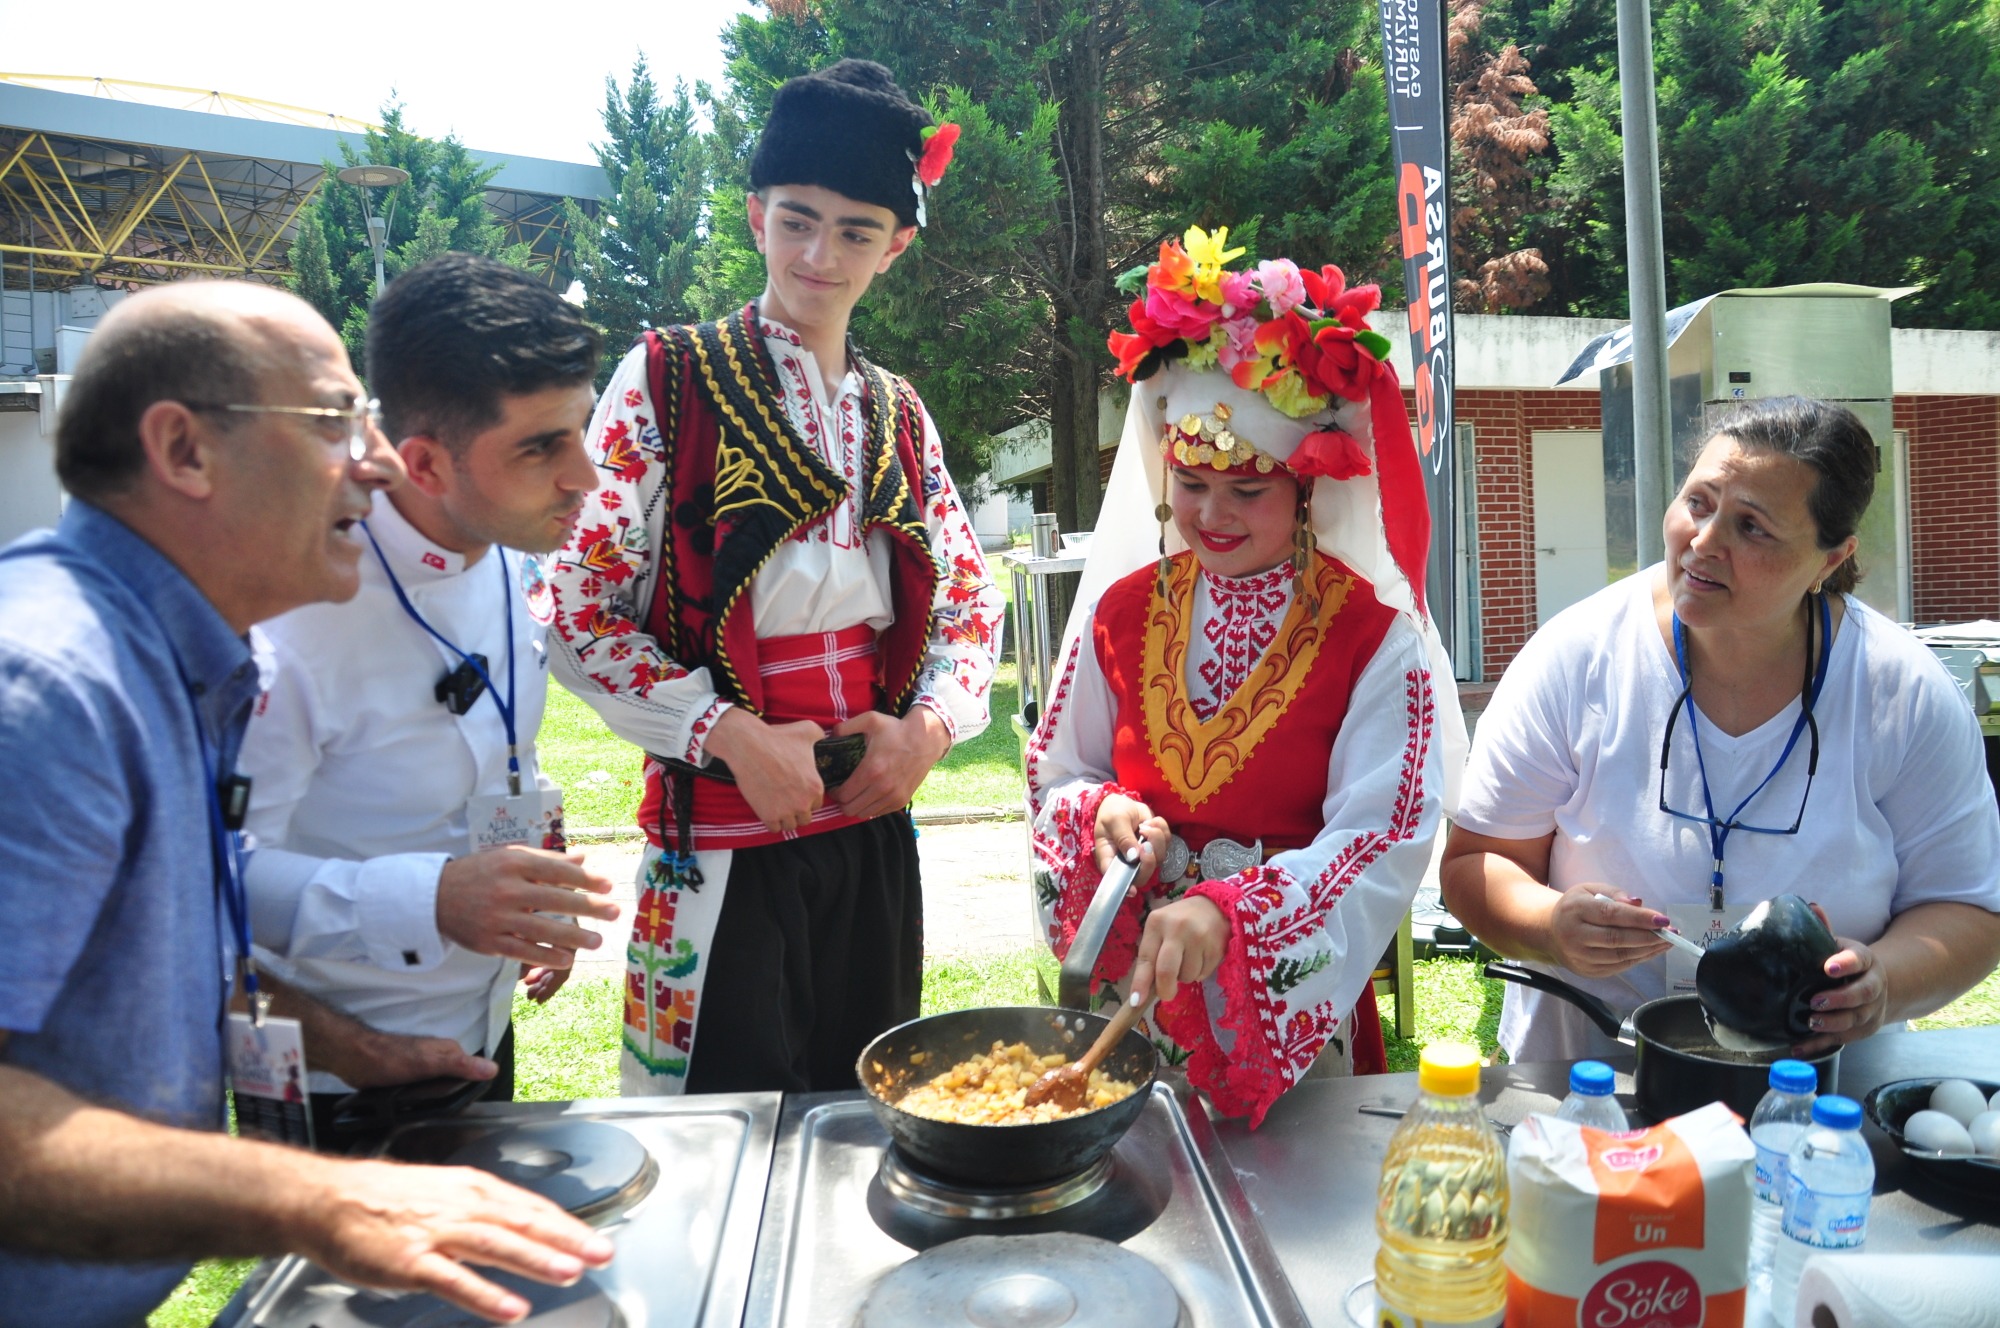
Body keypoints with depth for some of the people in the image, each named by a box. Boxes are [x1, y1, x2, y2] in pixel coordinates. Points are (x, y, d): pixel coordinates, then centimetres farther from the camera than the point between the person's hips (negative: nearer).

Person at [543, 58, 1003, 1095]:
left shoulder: (899, 415, 9)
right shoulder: (666, 382, -6)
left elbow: (970, 598, 12)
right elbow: (579, 609, -10)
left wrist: (929, 725, -6)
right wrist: (734, 734, -19)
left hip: (873, 833, 5)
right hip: (726, 846, -4)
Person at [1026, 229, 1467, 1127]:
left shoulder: (1370, 636, -11)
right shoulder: (1122, 612, -1)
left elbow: (1386, 836, -19)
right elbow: (1057, 776, 7)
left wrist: (1231, 909, -34)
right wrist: (1102, 812, -17)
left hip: (1290, 995, -2)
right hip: (1136, 977, 3)